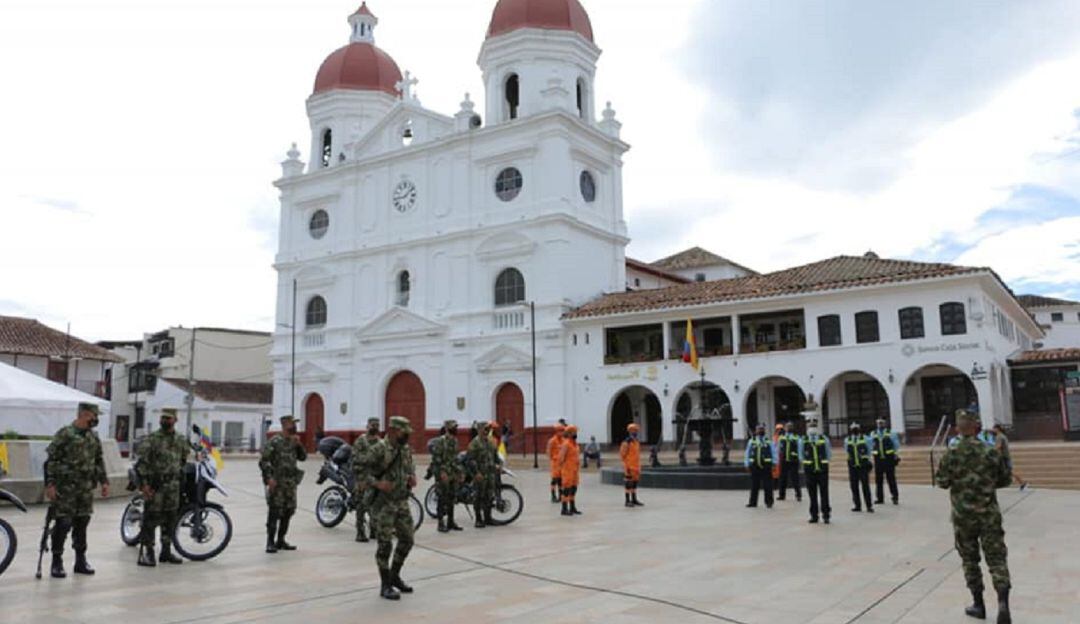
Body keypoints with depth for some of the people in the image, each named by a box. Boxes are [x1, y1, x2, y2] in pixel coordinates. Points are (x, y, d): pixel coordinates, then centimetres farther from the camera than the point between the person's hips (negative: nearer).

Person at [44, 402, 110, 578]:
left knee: (81, 524, 11)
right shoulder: (64, 434, -9)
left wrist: (104, 481, 12)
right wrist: (50, 484, -15)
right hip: (66, 489, -6)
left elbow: (99, 460, 17)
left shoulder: (93, 437, 10)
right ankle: (57, 563, 9)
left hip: (86, 489, 6)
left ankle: (80, 560, 19)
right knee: (62, 525, -2)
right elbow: (51, 460, -11)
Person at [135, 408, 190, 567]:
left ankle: (166, 551, 19)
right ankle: (146, 552, 2)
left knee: (170, 519, 10)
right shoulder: (152, 439, -6)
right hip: (155, 485, -5)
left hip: (173, 485, 5)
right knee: (151, 518, -5)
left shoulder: (181, 440, 10)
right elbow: (142, 462, -9)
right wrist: (145, 484, -15)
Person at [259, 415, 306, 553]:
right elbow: (263, 460, -12)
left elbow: (303, 457, 9)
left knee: (288, 512, 10)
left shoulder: (294, 441, 11)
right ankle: (270, 542, 0)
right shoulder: (275, 441, -10)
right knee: (274, 513, -7)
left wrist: (298, 444, -5)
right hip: (277, 483, -7)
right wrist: (269, 478, -18)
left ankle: (280, 541, 20)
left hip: (291, 482, 7)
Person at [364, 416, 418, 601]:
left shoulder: (406, 449, 7)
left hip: (402, 502, 7)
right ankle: (386, 586, 11)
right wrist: (377, 483, -29)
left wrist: (412, 478, -1)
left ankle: (394, 576, 30)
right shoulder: (378, 449, -15)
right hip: (383, 504, -7)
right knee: (385, 545, -1)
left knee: (407, 540, 11)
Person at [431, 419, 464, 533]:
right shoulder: (440, 441, -13)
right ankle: (441, 523, 3)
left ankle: (450, 522, 20)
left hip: (453, 474, 8)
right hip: (443, 474, -8)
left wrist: (460, 472, 16)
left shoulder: (454, 441, 12)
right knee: (443, 499, -4)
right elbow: (436, 458, -18)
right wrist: (442, 472, -23)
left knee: (452, 498, 11)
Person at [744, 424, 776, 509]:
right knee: (754, 486, 7)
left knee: (767, 485, 0)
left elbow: (774, 452, 7)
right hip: (755, 466, 1)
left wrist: (774, 463, -1)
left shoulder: (769, 442, 5)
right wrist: (747, 464, 7)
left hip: (766, 466, -1)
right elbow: (747, 453, 11)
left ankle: (769, 502, 11)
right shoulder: (751, 441, 8)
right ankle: (753, 502, 16)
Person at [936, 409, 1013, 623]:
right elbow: (1006, 479, 4)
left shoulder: (951, 454, -8)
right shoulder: (991, 452, -5)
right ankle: (1003, 603, -12)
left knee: (970, 559, 13)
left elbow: (942, 483, -4)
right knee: (997, 558, 4)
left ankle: (978, 604, 21)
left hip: (963, 515, 0)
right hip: (989, 514, 0)